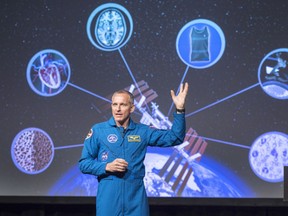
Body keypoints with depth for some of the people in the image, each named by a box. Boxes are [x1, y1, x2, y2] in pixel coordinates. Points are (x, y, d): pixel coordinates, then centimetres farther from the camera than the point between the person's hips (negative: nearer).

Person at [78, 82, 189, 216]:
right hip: (109, 197, -2)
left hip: (136, 196, 2)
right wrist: (107, 167, -12)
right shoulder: (98, 130, 4)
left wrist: (179, 110, -2)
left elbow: (175, 138, 8)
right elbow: (83, 164, 4)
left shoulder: (143, 132, 10)